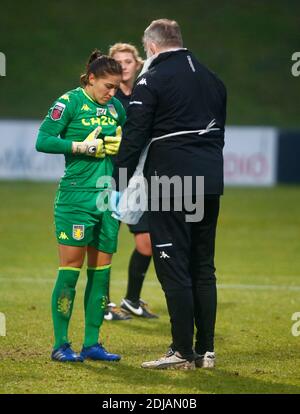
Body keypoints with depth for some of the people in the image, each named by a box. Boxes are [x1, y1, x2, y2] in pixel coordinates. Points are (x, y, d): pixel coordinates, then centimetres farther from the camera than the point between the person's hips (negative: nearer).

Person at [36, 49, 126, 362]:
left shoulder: (115, 107, 12)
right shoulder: (70, 102, -6)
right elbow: (43, 140, -12)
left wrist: (121, 144, 2)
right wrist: (82, 146, -16)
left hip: (107, 196, 6)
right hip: (76, 195, -6)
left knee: (101, 270, 7)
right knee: (70, 269, -5)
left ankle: (92, 343, 14)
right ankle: (60, 345, 1)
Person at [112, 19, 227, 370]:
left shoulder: (152, 80, -6)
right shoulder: (213, 80, 15)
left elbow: (134, 137, -10)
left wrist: (118, 186, -5)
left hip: (170, 183, -7)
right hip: (209, 186, 7)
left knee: (174, 269, -3)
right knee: (203, 268, 12)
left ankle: (183, 353, -4)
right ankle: (206, 350, 13)